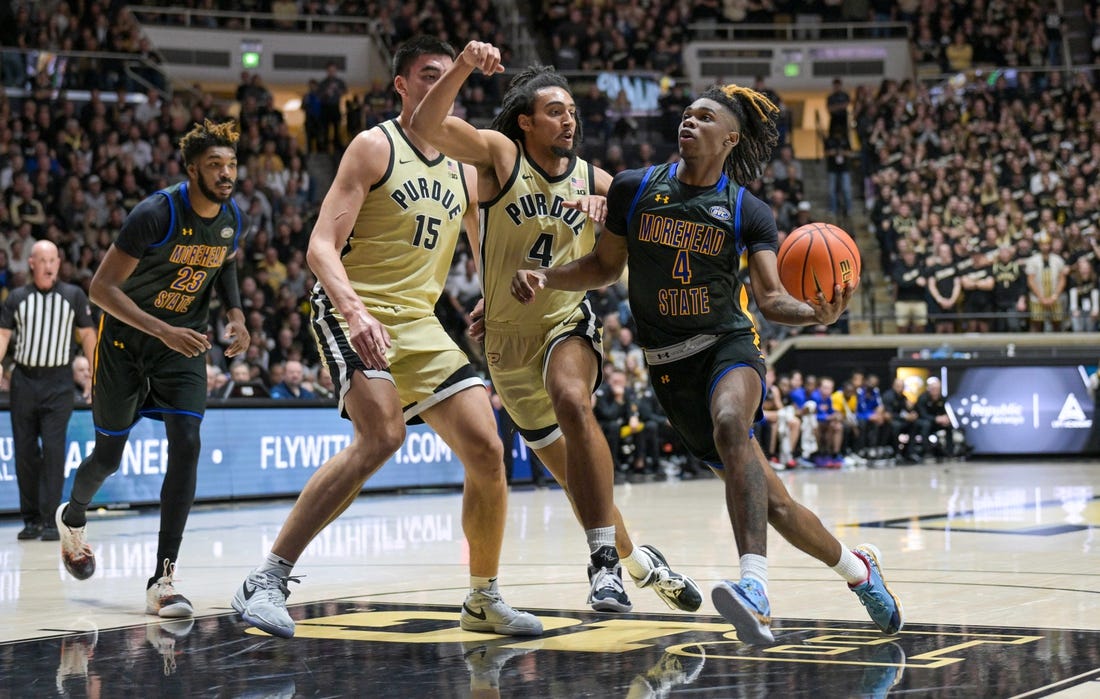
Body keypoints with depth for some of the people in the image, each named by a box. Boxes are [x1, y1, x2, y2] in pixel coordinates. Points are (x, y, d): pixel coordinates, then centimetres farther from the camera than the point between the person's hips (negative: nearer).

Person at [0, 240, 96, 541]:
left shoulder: (74, 296, 4)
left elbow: (87, 334, 7)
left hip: (58, 382, -2)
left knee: (53, 449, -10)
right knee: (24, 450, 5)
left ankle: (50, 519, -9)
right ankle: (31, 518, 14)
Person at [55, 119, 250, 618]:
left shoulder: (233, 218, -7)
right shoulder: (155, 214, -26)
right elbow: (102, 287, -24)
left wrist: (235, 314, -1)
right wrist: (164, 331, -33)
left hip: (185, 343, 4)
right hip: (126, 338, -3)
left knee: (186, 446, -15)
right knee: (108, 456, 9)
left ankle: (163, 580, -14)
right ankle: (73, 517, 46)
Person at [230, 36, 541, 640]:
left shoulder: (463, 171, 14)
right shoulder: (375, 147, -6)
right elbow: (321, 246, -14)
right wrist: (355, 312, -31)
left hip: (420, 323, 7)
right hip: (353, 312, -7)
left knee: (486, 451, -1)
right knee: (382, 435, -29)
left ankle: (484, 601, 16)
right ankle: (267, 580, -25)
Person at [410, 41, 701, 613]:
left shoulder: (594, 181, 2)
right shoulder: (499, 154, -7)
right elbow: (427, 126, -22)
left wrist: (605, 208, -15)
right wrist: (462, 68, -39)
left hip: (568, 322, 0)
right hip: (508, 336, 0)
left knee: (572, 401, -34)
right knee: (566, 465, 10)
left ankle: (606, 561, -35)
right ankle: (638, 561, 32)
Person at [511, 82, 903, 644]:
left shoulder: (748, 212, -2)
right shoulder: (634, 189, 2)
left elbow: (770, 298, -8)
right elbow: (606, 266, 13)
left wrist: (816, 314, -28)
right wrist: (546, 278, -4)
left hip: (729, 345, -2)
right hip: (670, 365, 2)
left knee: (730, 424, -38)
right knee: (770, 502, 4)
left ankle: (754, 588, -51)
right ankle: (858, 568, 30)